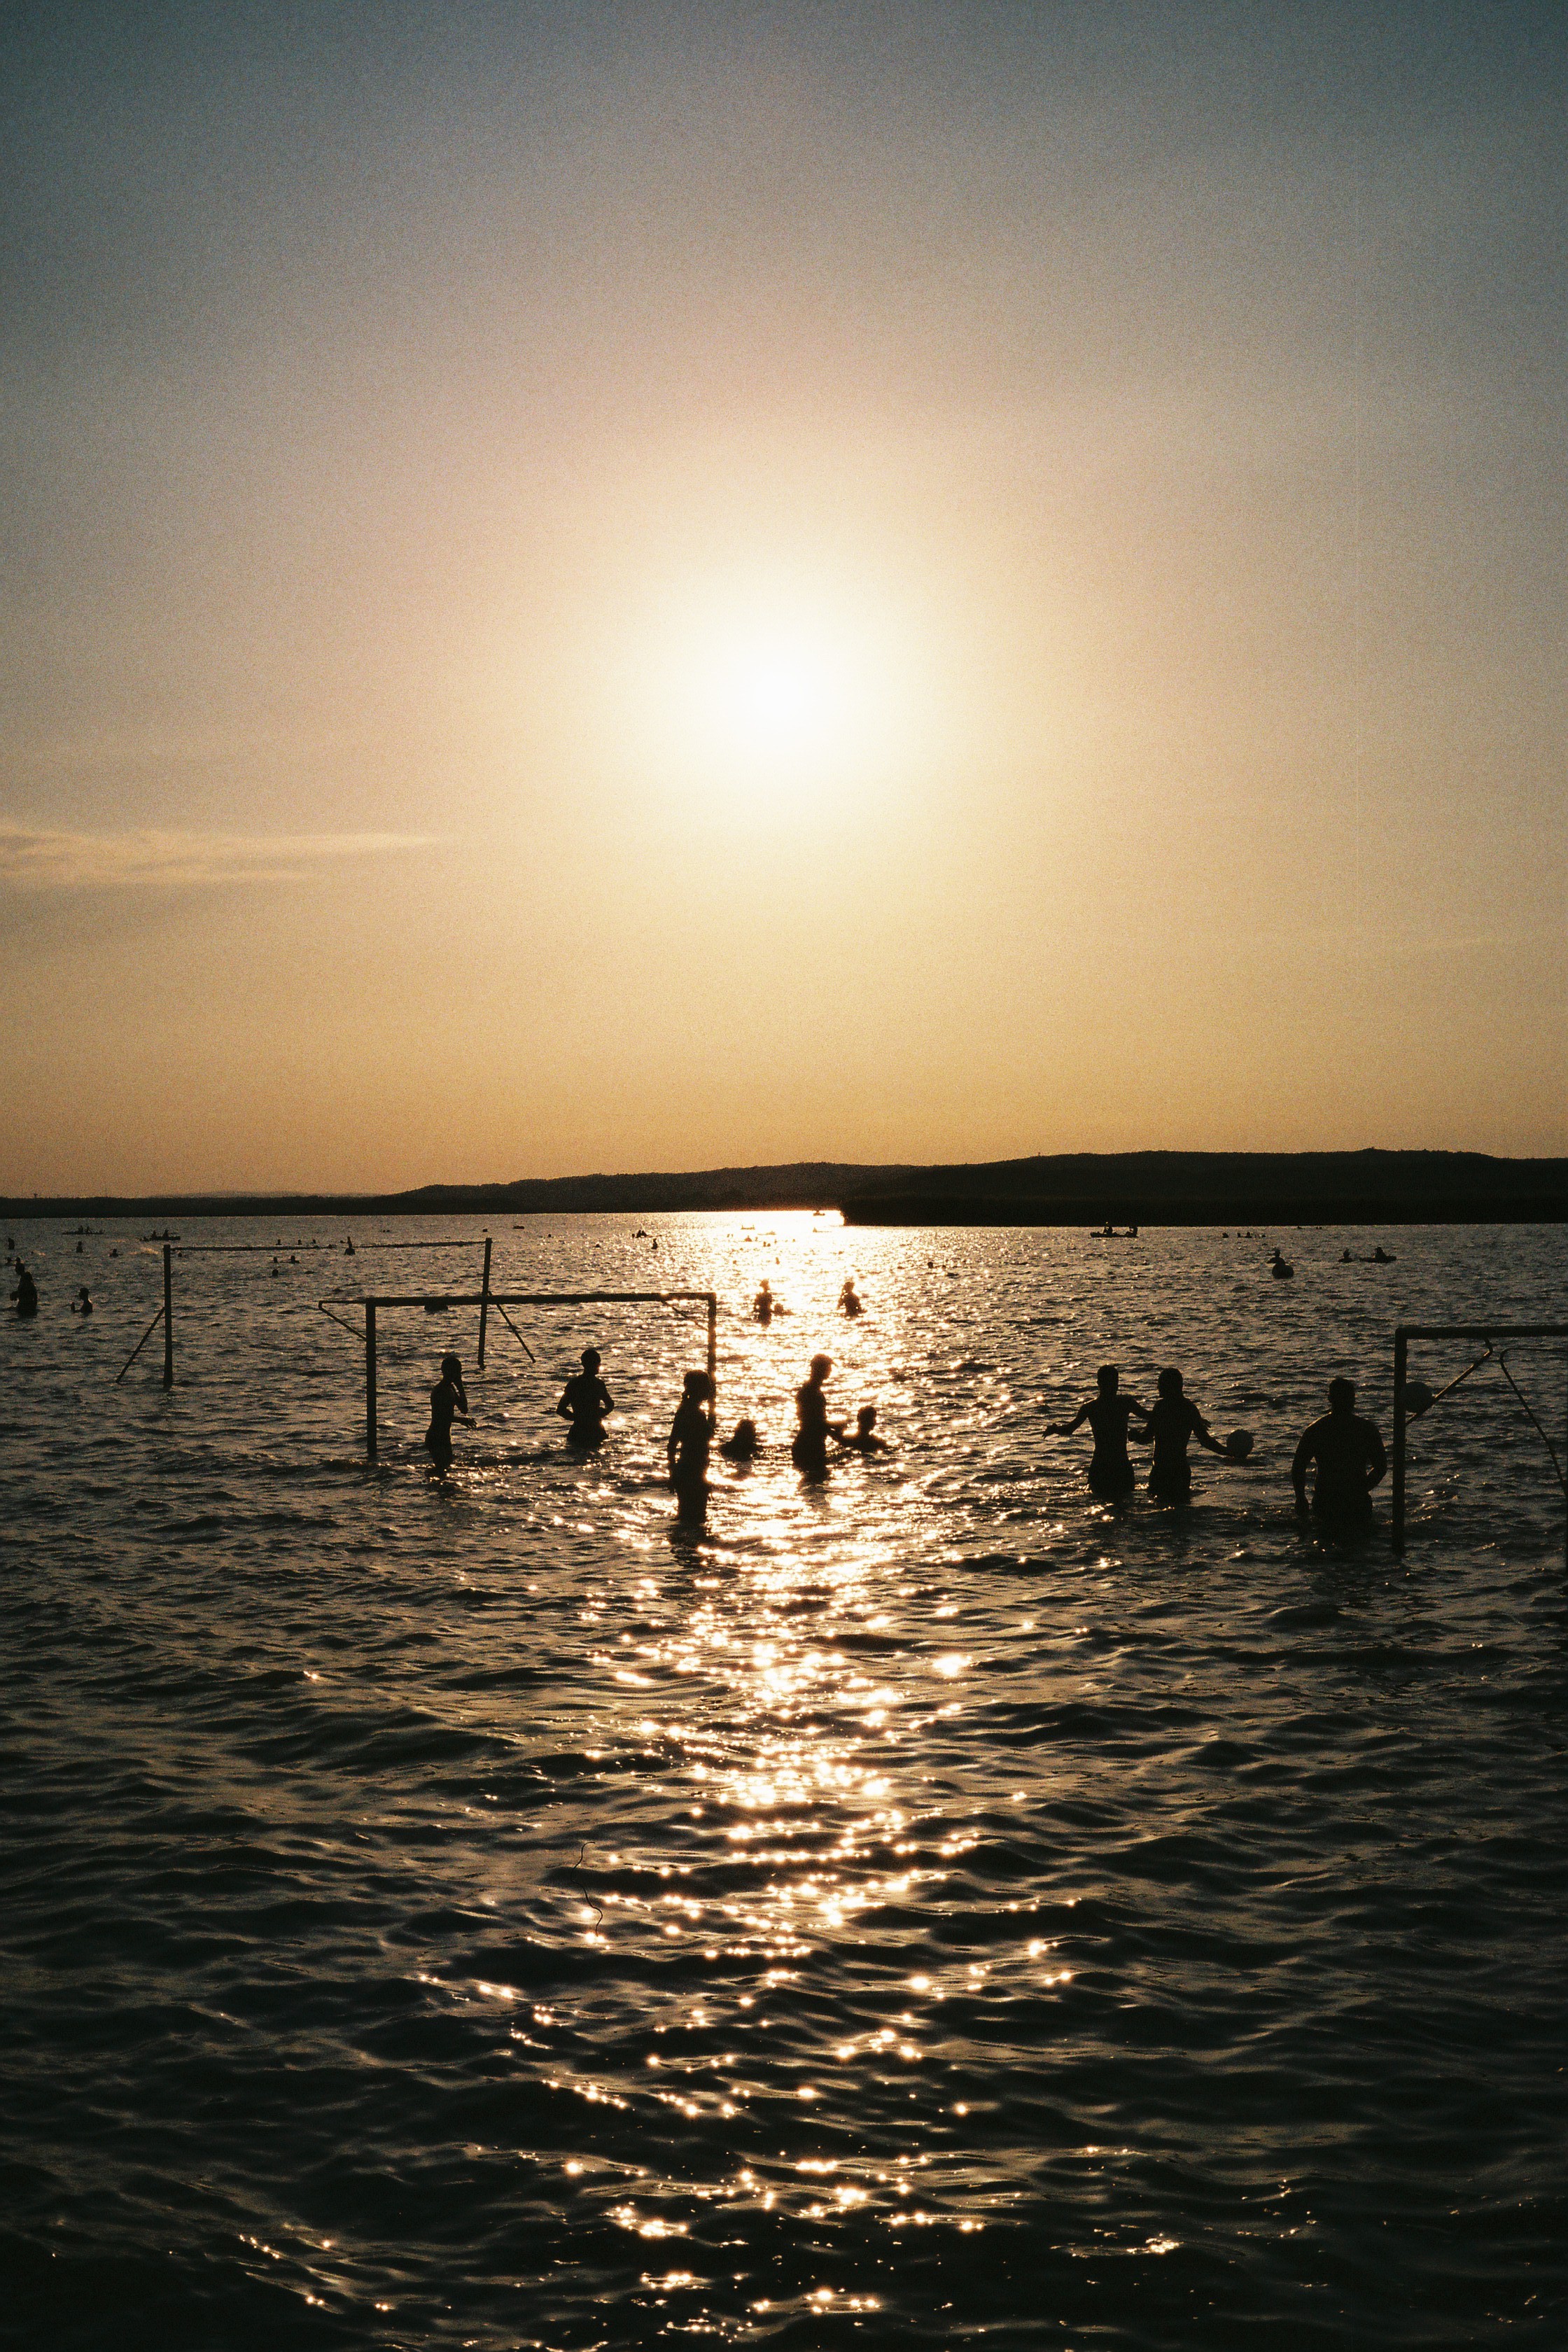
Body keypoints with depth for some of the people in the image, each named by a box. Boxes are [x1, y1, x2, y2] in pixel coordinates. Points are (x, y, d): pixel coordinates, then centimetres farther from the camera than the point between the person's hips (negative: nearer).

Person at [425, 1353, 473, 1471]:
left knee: (447, 1467, 16)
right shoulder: (440, 1390, -19)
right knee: (442, 1469, -13)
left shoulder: (451, 1388, 11)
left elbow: (464, 1410, 11)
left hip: (444, 1438, 10)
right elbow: (438, 1417, -25)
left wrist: (460, 1387, 3)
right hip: (436, 1438, -10)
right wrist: (461, 1420, -24)